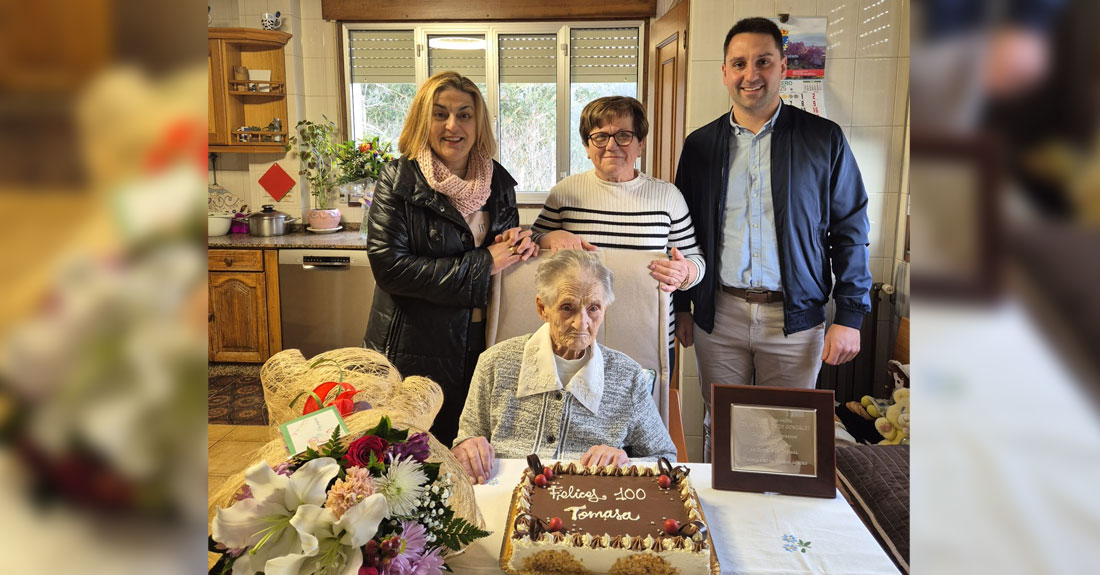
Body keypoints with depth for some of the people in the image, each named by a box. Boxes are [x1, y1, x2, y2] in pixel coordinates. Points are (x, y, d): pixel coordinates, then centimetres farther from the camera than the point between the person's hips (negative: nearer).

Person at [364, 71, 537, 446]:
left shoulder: (498, 181, 6)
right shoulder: (400, 180, -9)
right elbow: (388, 265, -19)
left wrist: (522, 244, -6)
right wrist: (482, 264, -18)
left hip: (482, 345, 4)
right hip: (414, 355, -4)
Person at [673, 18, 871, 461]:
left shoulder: (823, 139, -1)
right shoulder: (700, 145, 5)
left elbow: (850, 231, 0)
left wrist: (850, 316, -5)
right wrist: (681, 308, 8)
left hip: (794, 318, -1)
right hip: (719, 314, 2)